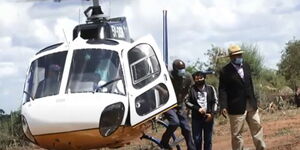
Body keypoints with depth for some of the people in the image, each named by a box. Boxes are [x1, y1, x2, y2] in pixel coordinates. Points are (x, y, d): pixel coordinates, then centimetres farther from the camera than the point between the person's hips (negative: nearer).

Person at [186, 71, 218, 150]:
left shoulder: (210, 88, 5)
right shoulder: (192, 89, 0)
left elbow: (215, 102, 6)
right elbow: (187, 102, -1)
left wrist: (212, 113, -6)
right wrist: (197, 109, -13)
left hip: (208, 117, 1)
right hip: (196, 118, -1)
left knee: (208, 140, 6)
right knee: (197, 140, 0)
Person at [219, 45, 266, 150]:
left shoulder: (246, 66, 10)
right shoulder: (225, 71, -9)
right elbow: (222, 90, -11)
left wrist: (254, 101, 16)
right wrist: (223, 106, -21)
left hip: (251, 105, 6)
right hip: (237, 107, -6)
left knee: (257, 127, 12)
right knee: (236, 133, 0)